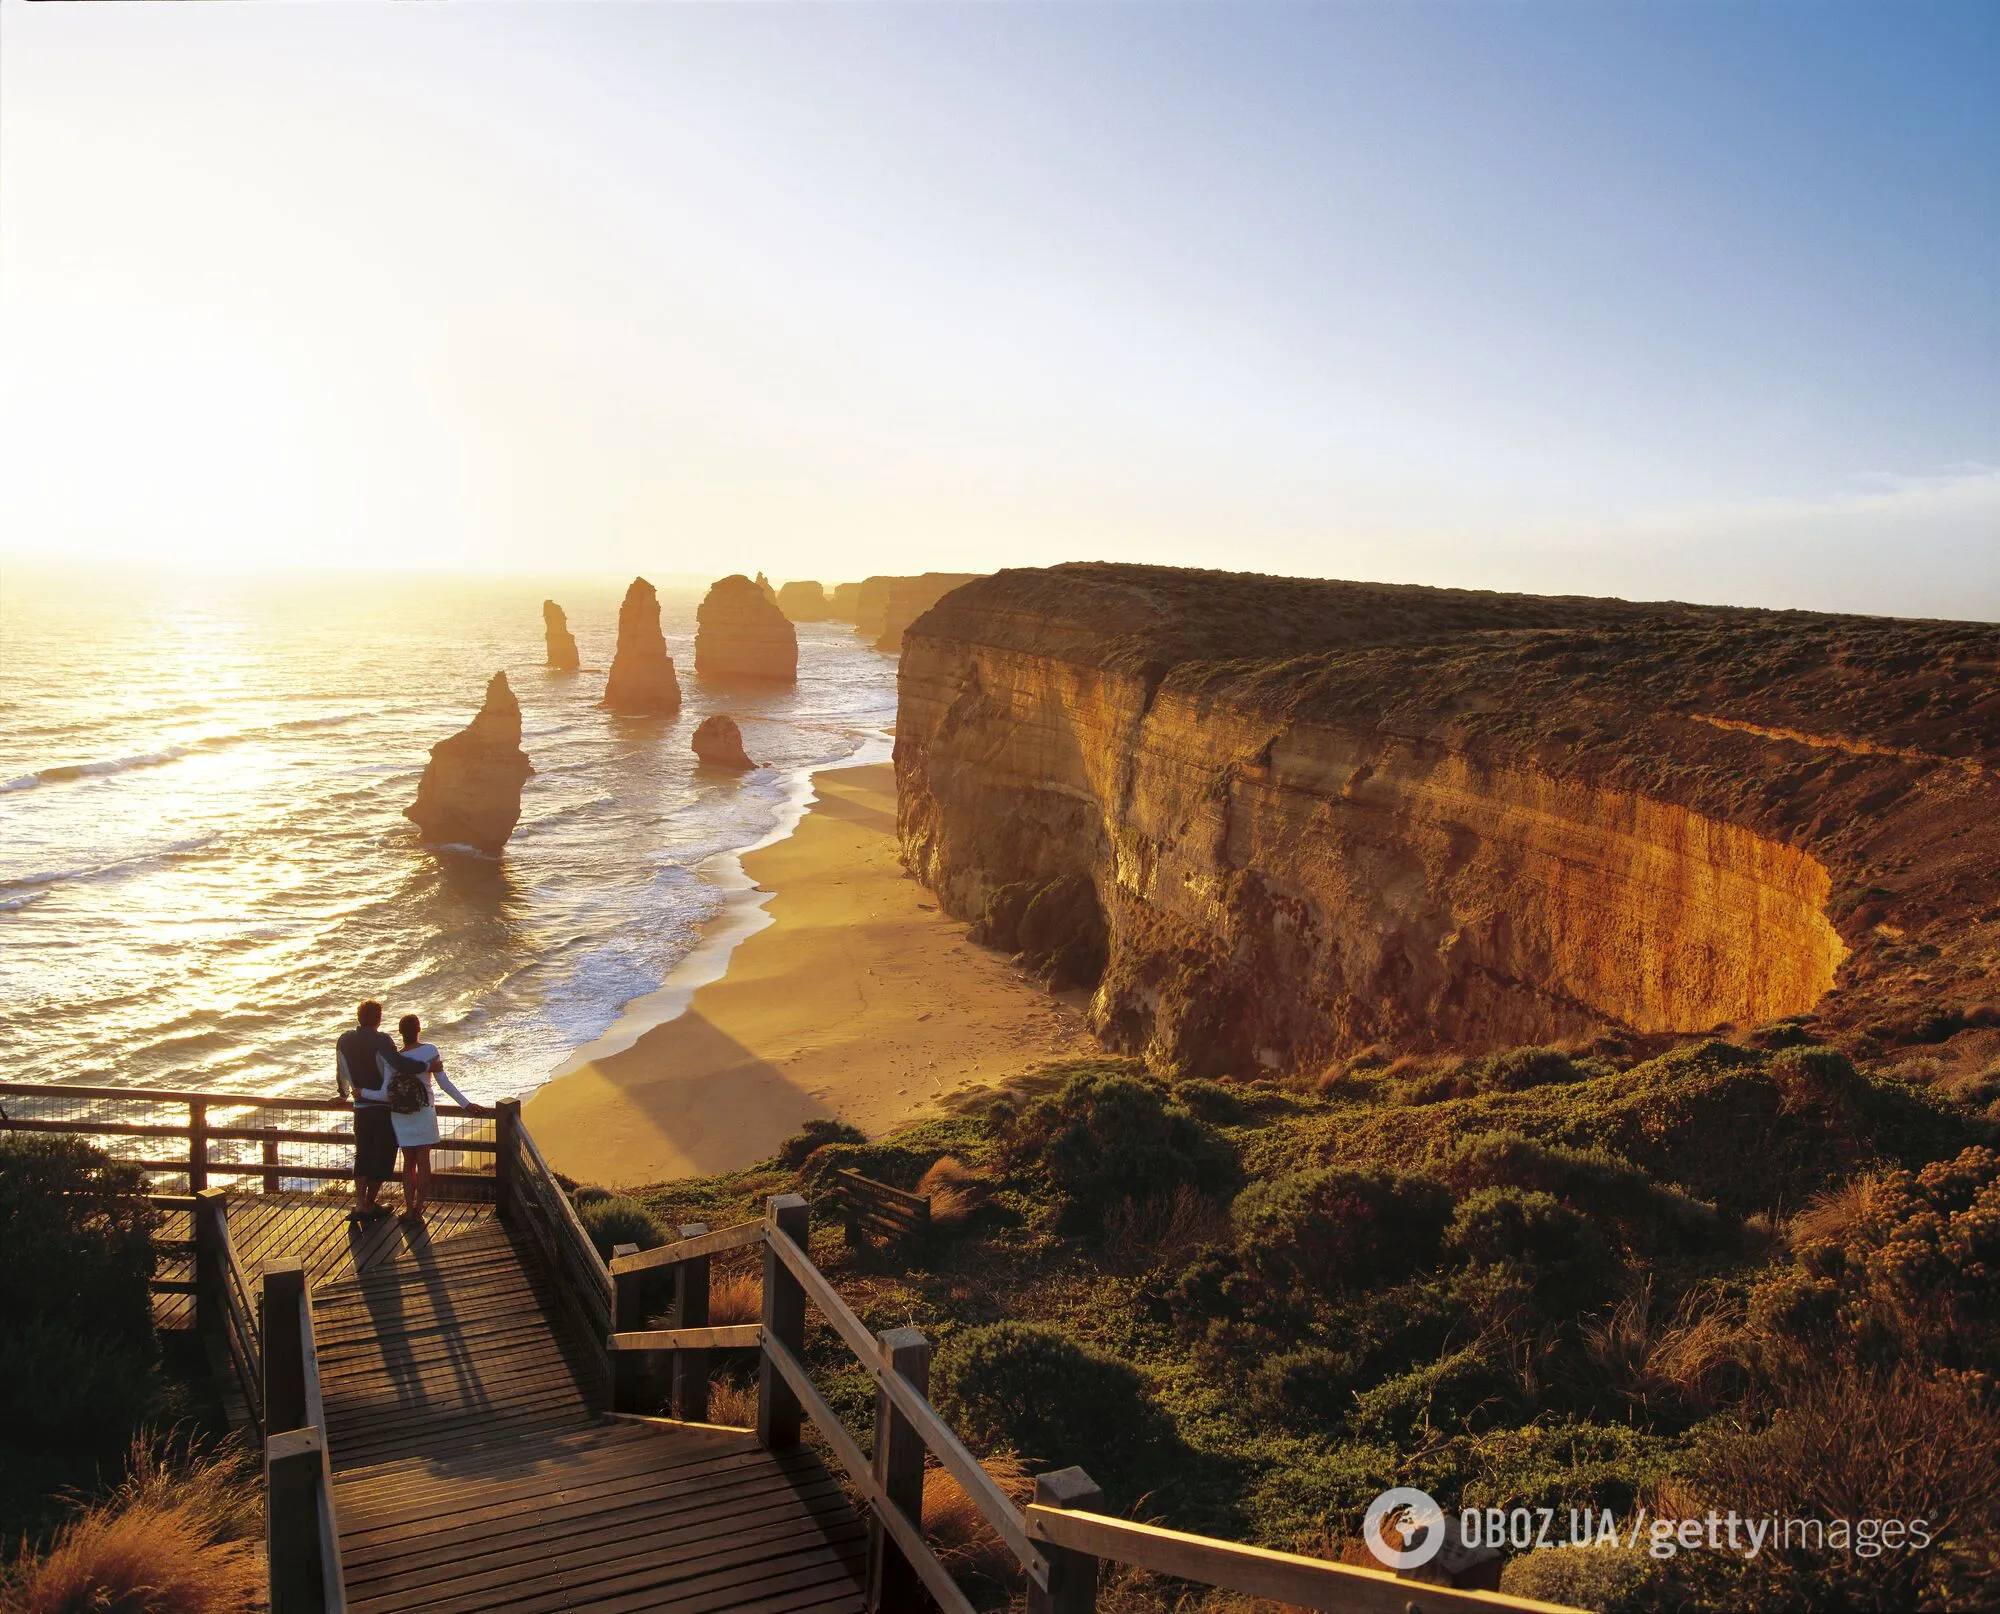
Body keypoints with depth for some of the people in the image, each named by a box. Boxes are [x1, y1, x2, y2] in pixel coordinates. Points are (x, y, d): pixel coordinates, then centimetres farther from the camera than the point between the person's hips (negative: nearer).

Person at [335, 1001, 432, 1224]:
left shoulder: (345, 1040, 1)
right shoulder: (381, 1040, -18)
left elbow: (341, 1072, 15)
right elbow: (398, 1063, -33)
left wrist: (345, 1094, 32)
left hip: (361, 1107, 5)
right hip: (384, 1107, -5)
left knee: (363, 1155, 16)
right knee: (382, 1157, 8)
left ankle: (359, 1205, 8)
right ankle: (369, 1206, 14)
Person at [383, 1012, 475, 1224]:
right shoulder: (430, 1051, -8)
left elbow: (385, 1093, -11)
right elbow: (444, 1082, -7)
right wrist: (466, 1103, 0)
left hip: (401, 1117, 1)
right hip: (424, 1114, -1)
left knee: (408, 1162, 12)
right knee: (423, 1161, 7)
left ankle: (409, 1209, 11)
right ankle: (418, 1210, 9)